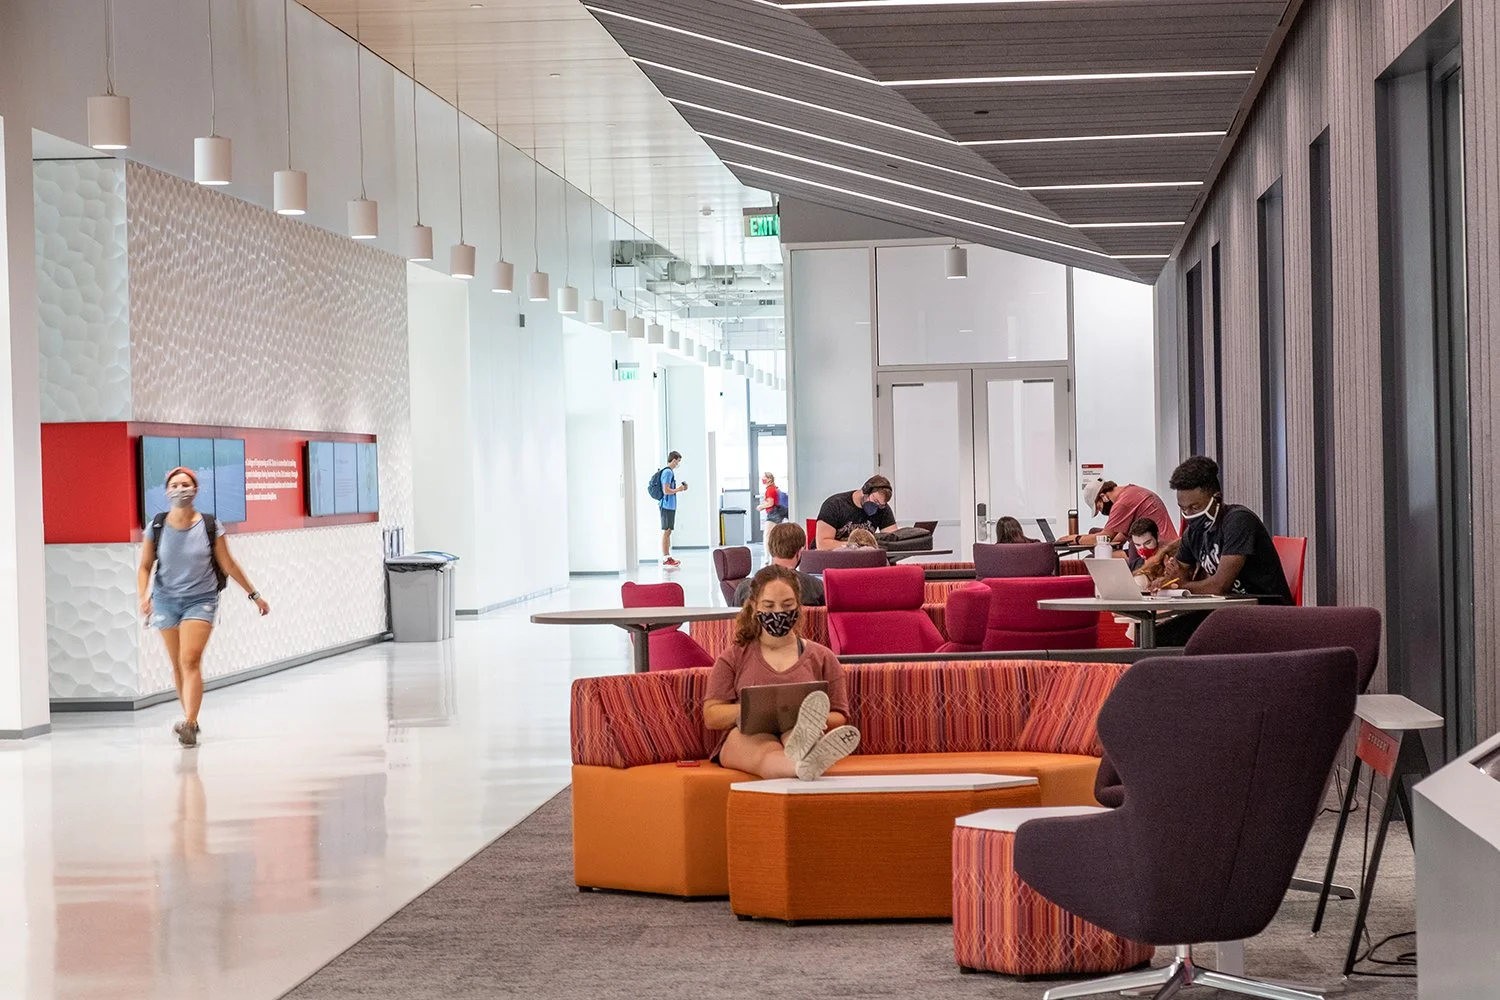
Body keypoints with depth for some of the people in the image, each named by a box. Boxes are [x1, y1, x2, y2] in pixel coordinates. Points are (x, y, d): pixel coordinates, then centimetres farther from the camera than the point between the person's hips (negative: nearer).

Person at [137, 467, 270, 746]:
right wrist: (143, 596, -14)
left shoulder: (210, 527, -6)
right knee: (178, 666, 9)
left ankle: (189, 725, -23)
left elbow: (228, 565, 3)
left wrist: (254, 595, 6)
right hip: (166, 600, 3)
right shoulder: (157, 527, -2)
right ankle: (190, 719, 25)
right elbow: (145, 567, 3)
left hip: (200, 600, -3)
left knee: (191, 660, -17)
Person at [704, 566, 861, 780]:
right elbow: (711, 716, 13)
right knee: (765, 751, -40)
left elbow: (839, 719, 17)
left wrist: (818, 718, -10)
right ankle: (807, 765, -75)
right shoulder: (733, 660, 23)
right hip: (746, 737, -1)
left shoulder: (822, 658, 22)